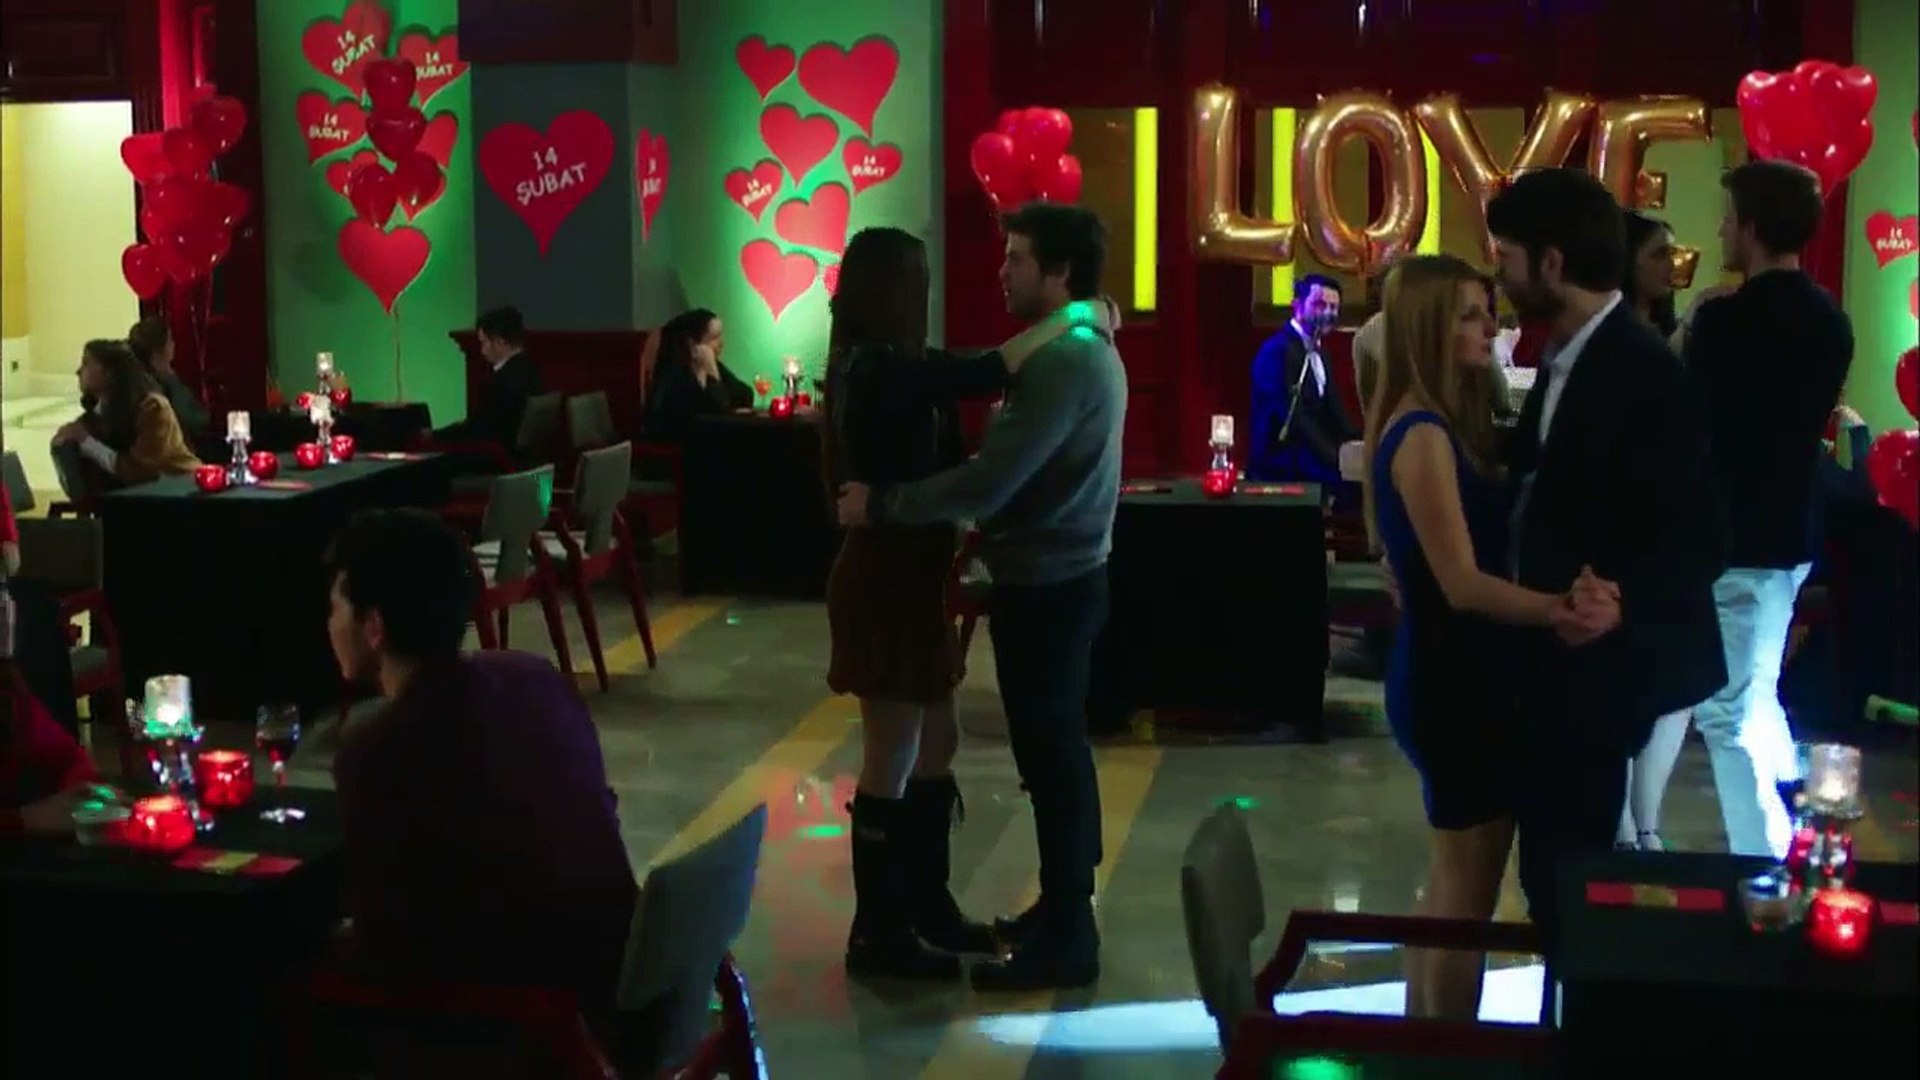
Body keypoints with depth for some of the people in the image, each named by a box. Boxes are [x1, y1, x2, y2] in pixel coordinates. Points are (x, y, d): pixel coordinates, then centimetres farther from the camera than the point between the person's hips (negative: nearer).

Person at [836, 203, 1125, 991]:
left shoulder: (1063, 363, -21)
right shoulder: (1085, 349, 13)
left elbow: (988, 483, -26)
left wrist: (881, 504, -18)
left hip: (1045, 586, -10)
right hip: (1060, 576, 10)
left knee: (1049, 758, -3)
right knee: (1059, 752, 17)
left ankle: (1065, 940, 4)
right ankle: (1064, 908, 28)